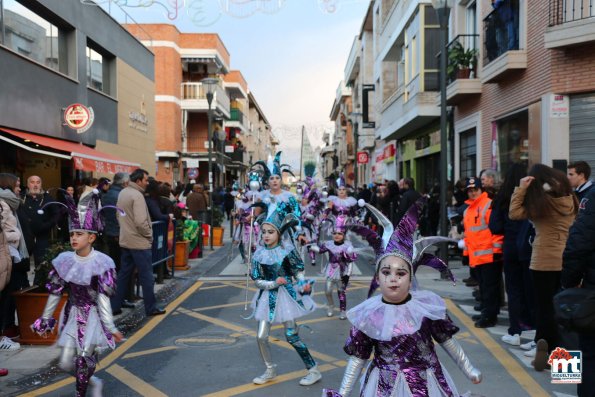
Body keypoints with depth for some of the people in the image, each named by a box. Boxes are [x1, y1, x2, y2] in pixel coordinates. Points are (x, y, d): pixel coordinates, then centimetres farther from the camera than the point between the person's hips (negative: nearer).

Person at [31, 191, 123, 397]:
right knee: (65, 363, 3)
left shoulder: (101, 263, -14)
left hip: (93, 315, -4)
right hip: (73, 314, 4)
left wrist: (110, 326, -15)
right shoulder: (64, 261, -2)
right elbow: (55, 294, 7)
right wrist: (45, 320, 12)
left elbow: (103, 298, -13)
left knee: (84, 360, -7)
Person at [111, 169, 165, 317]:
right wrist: (149, 235, -11)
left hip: (125, 241, 9)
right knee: (146, 276, 1)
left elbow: (119, 216, 16)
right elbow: (141, 222, -25)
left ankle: (115, 306, 20)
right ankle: (151, 308, 9)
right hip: (139, 242, -9)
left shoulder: (122, 193, 9)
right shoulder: (137, 195, -19)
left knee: (124, 273, 15)